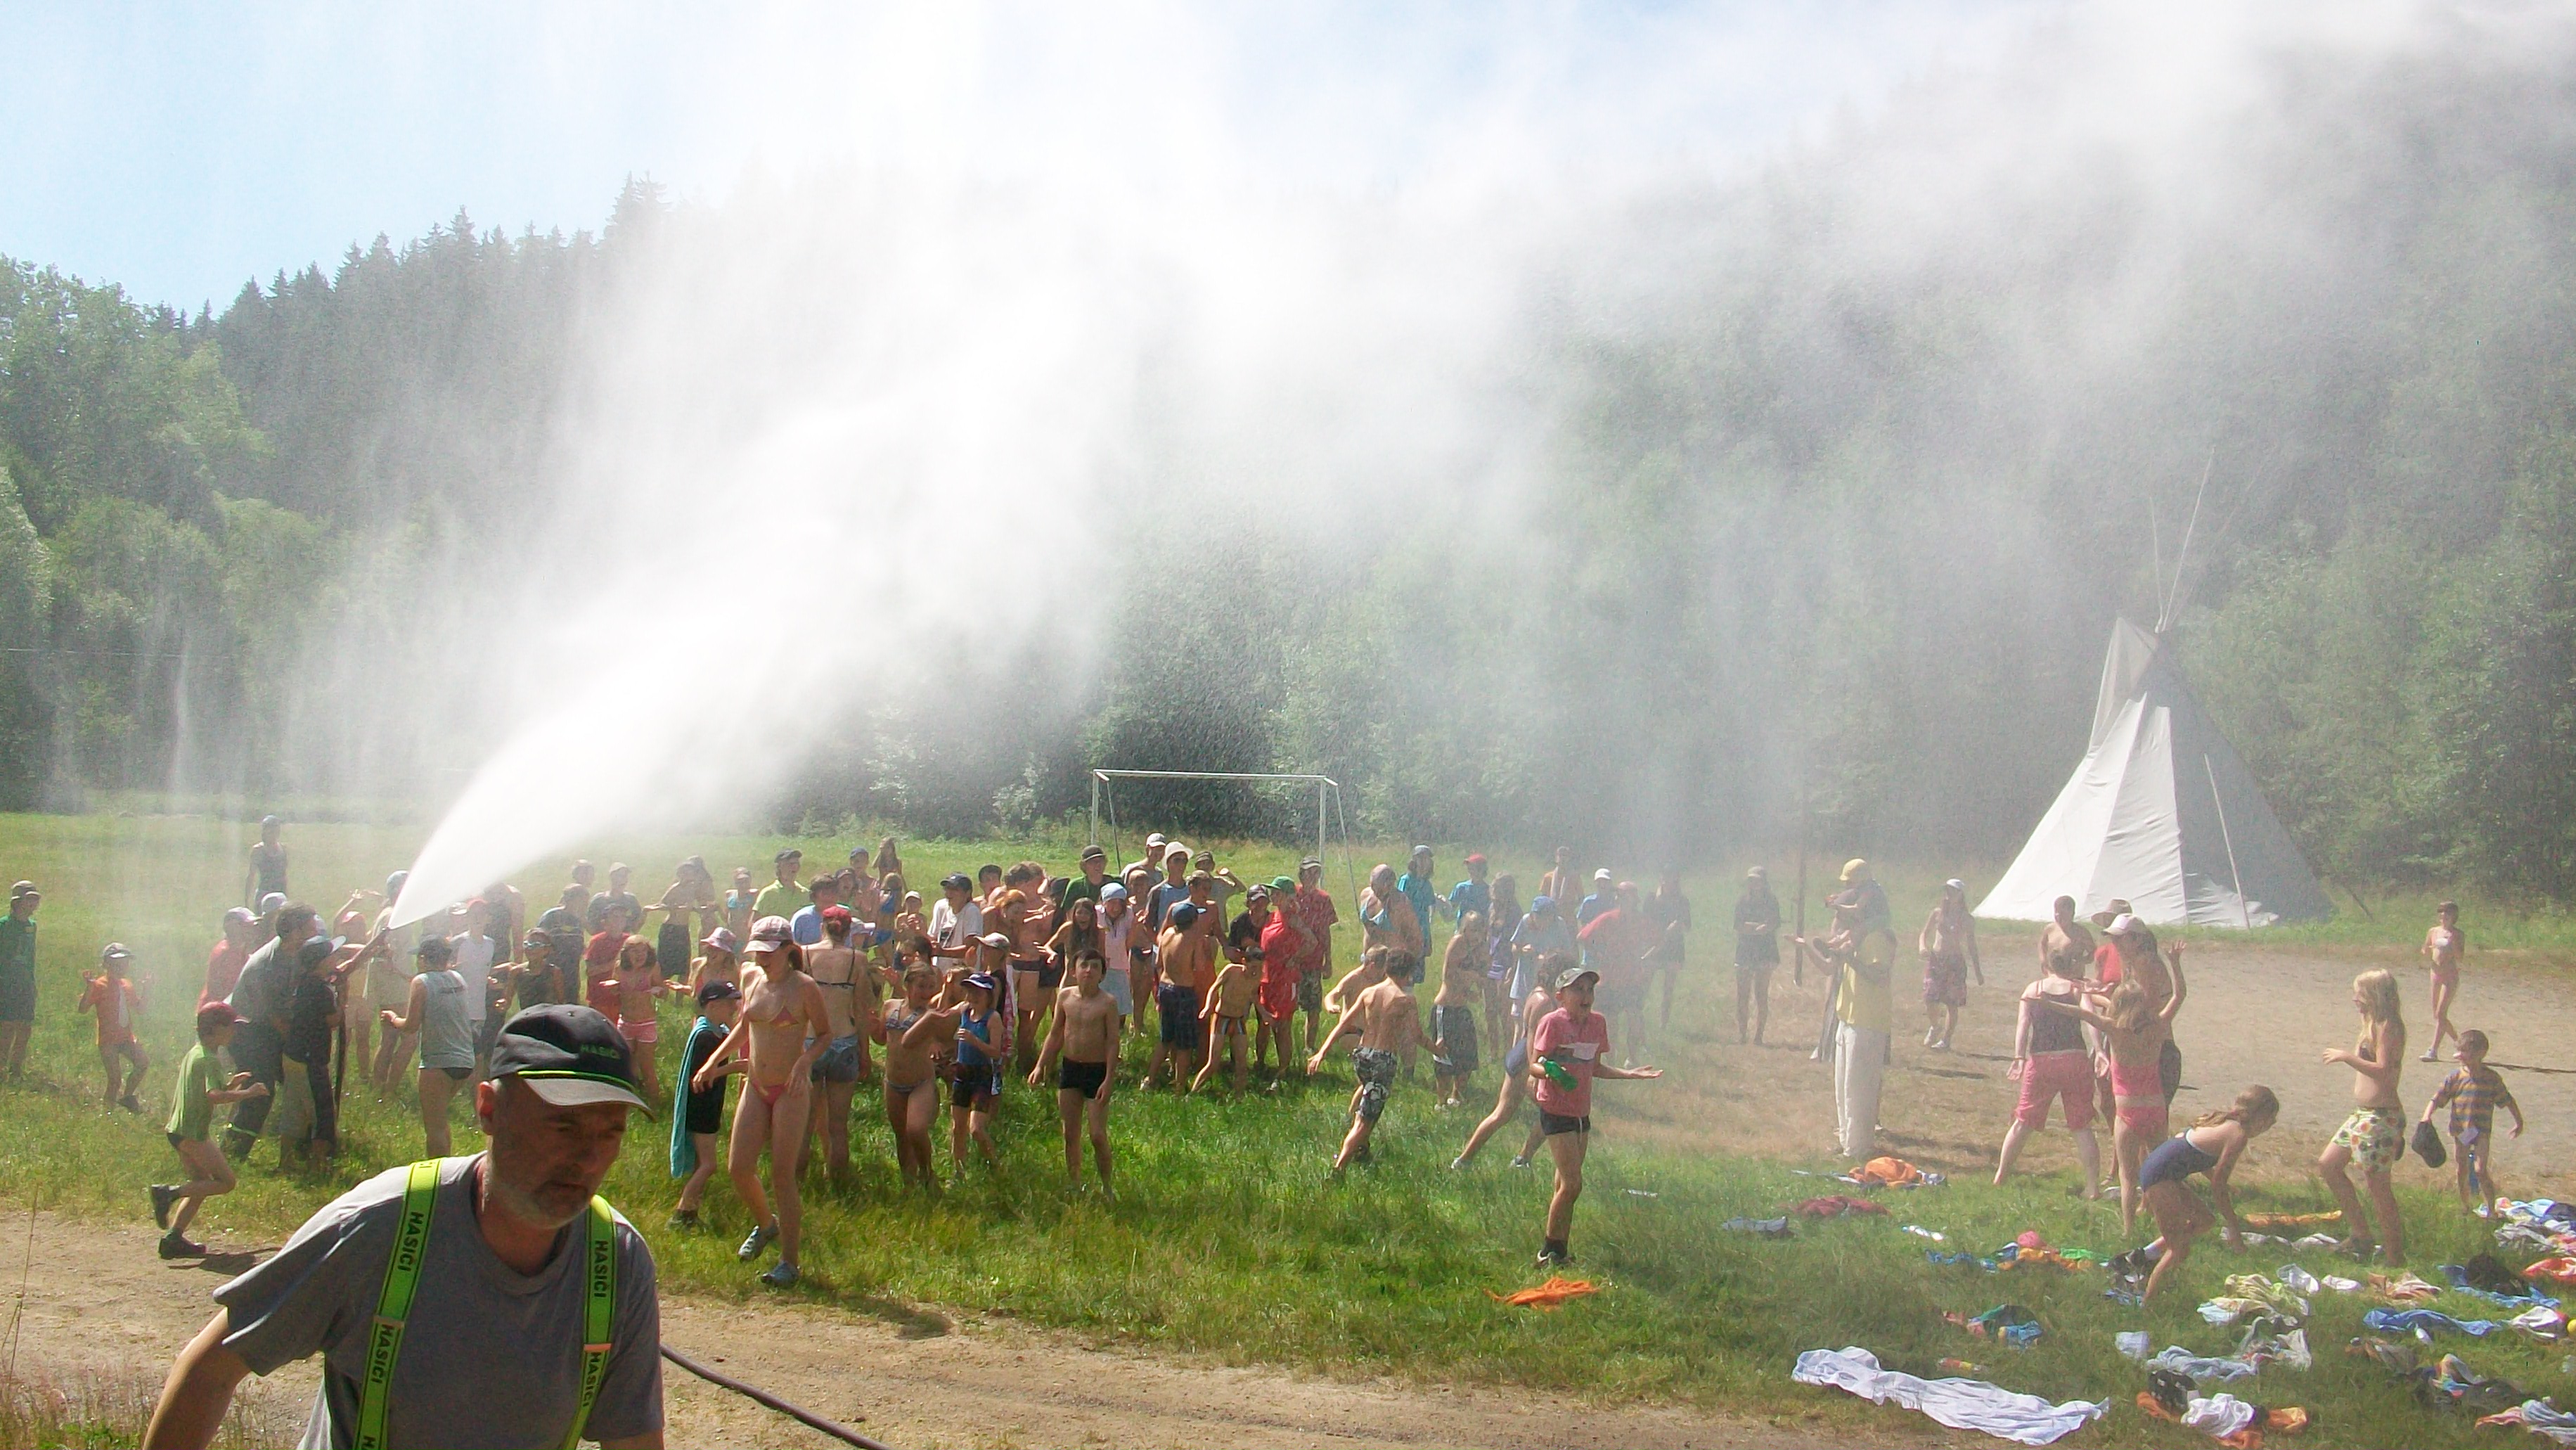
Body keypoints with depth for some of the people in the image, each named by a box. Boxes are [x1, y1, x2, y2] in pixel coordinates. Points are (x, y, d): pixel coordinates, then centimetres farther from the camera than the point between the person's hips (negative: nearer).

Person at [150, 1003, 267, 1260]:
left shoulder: (194, 1053, 15)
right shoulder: (210, 1060, -15)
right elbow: (214, 1096, -30)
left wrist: (229, 1085, 23)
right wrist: (247, 1093, -22)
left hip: (177, 1130, 10)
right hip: (193, 1133, -10)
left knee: (202, 1185, 14)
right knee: (225, 1182, -6)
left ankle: (173, 1238, 10)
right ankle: (169, 1193, -12)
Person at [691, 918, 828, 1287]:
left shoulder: (804, 987, -11)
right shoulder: (754, 983, 7)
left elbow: (825, 1034, -5)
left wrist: (805, 1061, -22)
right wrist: (714, 1061, 15)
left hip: (790, 1090, -6)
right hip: (756, 1087, 6)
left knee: (782, 1174, -6)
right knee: (738, 1167, 3)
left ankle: (789, 1262, 3)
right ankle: (766, 1225, 33)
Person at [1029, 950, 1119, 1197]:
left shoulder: (1107, 1003, -11)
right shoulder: (1065, 996, 2)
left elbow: (1113, 1042, -11)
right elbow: (1055, 1034, 12)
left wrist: (1109, 1080, -16)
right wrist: (1040, 1066, 9)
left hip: (1097, 1069, -5)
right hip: (1069, 1067, 5)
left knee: (1097, 1135, -6)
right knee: (1070, 1133, 10)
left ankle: (1107, 1186, 11)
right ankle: (1073, 1183, 23)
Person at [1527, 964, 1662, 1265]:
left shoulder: (1597, 1023, 5)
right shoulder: (1553, 1022, -15)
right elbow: (1534, 1065, -16)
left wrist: (1629, 1074, 12)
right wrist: (1549, 1070, -36)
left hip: (1582, 1112, 7)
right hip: (1556, 1112, -7)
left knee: (1566, 1184, 12)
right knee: (1572, 1184, -11)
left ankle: (1559, 1251, 21)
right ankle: (1550, 1251, 2)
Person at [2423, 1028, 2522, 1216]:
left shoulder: (2492, 1078, -7)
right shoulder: (2455, 1077, -5)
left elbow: (2507, 1101, 6)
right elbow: (2437, 1098, -7)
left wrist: (2519, 1121, 13)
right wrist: (2427, 1115, -24)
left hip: (2482, 1131, -3)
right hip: (2460, 1130, 3)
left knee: (2480, 1170, -12)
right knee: (2461, 1171, 12)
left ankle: (2491, 1207, 2)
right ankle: (2465, 1206, 30)